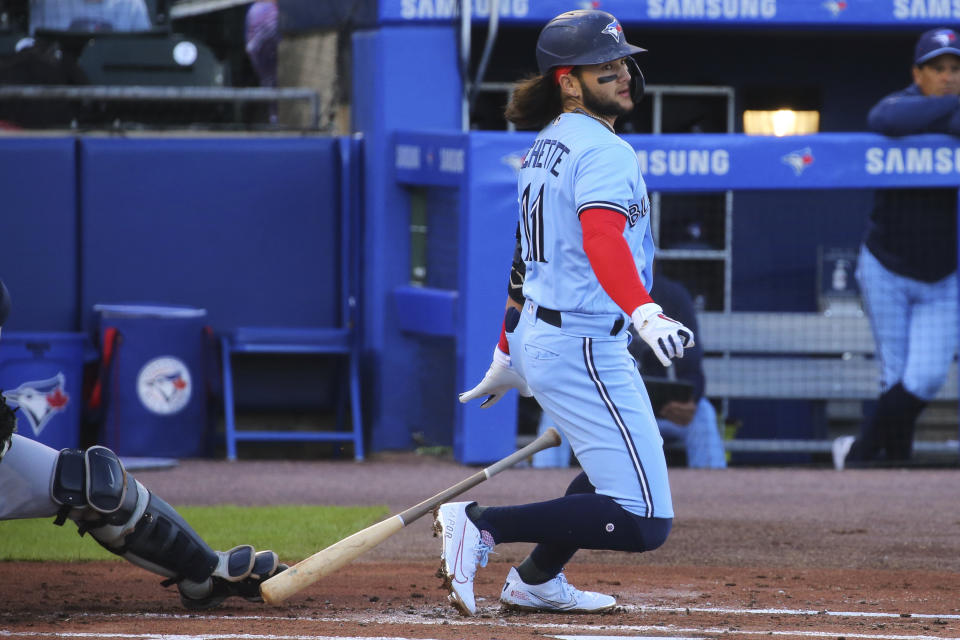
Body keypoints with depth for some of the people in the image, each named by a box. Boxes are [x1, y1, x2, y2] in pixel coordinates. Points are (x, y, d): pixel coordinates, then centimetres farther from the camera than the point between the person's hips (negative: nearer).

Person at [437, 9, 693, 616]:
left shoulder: (546, 148, 15)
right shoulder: (603, 151, -15)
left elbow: (526, 258, 22)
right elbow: (602, 239, -32)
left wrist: (509, 355, 29)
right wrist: (645, 314, -47)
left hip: (537, 333, 10)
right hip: (584, 346, -10)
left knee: (617, 469, 32)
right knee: (644, 520, -13)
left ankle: (535, 581, 34)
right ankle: (482, 525, -16)